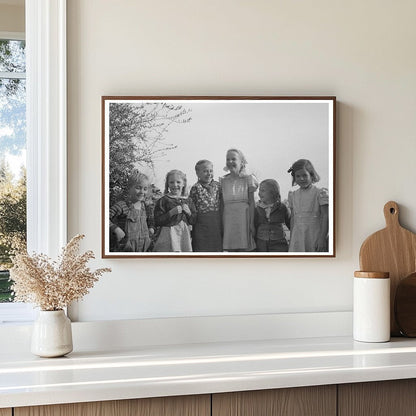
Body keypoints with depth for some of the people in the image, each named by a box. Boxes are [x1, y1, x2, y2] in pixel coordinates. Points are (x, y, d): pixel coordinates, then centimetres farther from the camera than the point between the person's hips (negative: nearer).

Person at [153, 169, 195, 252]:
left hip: (184, 235, 5)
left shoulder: (187, 202, 12)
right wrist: (172, 212, -18)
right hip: (169, 235, -5)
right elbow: (157, 221, -10)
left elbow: (192, 221, 14)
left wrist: (188, 212, -5)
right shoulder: (163, 200, -4)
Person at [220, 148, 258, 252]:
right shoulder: (223, 181, 10)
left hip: (243, 219, -2)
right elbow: (222, 204, 7)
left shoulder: (248, 179, 3)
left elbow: (252, 203, -1)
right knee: (230, 249, 4)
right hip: (228, 220, 2)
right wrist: (221, 225, 1)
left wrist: (251, 223, -9)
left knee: (244, 249, -3)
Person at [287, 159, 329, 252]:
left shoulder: (320, 193, -4)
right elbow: (293, 217, 13)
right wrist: (291, 239, 11)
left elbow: (325, 216, -7)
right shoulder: (293, 195, 11)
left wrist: (322, 238, -14)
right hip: (298, 237, 4)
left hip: (314, 235, -4)